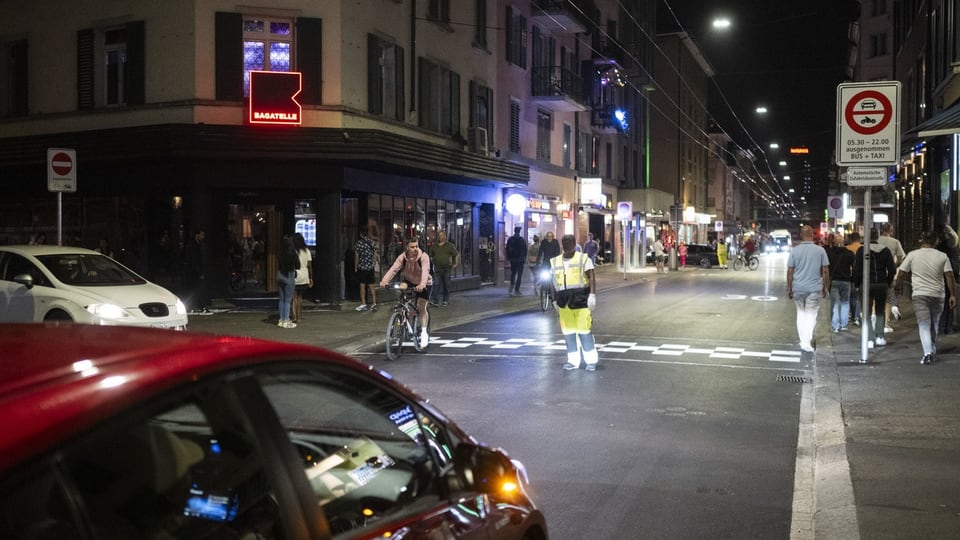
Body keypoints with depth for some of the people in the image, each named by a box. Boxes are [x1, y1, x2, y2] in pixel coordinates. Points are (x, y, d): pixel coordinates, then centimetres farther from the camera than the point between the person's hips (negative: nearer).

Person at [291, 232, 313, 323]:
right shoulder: (307, 251, 3)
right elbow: (309, 266, 2)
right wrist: (311, 278, 8)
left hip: (294, 276, -4)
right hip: (304, 277, 4)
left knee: (293, 297, 2)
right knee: (300, 297, 13)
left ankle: (293, 317, -5)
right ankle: (298, 317, 14)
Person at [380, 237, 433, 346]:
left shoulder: (423, 257, -28)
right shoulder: (402, 257, -19)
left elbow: (425, 271, -42)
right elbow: (393, 269, -30)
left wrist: (422, 284, -60)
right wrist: (384, 281, -47)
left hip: (423, 284, -3)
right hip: (409, 281, 3)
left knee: (421, 307, -12)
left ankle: (424, 333, 0)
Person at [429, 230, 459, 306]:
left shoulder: (450, 246, 1)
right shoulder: (433, 247, 9)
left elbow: (457, 254, 4)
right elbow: (431, 256, 21)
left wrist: (456, 264, 0)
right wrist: (433, 263, 13)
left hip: (447, 269, -2)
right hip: (437, 269, 2)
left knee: (446, 285, 6)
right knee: (437, 285, -4)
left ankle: (446, 300, 16)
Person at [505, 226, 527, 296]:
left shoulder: (509, 239, 3)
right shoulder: (522, 240, -9)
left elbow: (507, 249, 6)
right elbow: (525, 250, -6)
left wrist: (508, 258, 12)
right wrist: (524, 257, 5)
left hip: (512, 259, 4)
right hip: (520, 259, -4)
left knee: (513, 273, 18)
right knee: (519, 275, 0)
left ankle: (511, 287, 2)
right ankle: (516, 290, -4)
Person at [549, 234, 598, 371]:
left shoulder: (583, 258, 0)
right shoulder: (555, 262, 15)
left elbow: (591, 277, -7)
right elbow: (553, 282, 19)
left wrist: (592, 295, -16)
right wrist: (555, 299, 15)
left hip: (580, 299, -5)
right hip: (564, 302, 5)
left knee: (584, 331, -6)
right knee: (568, 332, 6)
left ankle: (591, 360, 4)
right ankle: (573, 360, 14)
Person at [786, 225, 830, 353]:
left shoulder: (794, 251, -2)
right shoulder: (820, 250, -4)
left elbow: (790, 271, -1)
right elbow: (825, 271, -1)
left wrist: (789, 288, 7)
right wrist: (826, 287, 10)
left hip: (798, 288, 1)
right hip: (814, 288, -1)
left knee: (801, 313, 16)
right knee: (811, 315, 4)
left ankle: (803, 340, 17)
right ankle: (807, 342, -7)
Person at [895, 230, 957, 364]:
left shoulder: (912, 255, 0)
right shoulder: (943, 256, 3)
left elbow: (901, 274, 1)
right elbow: (949, 276, -3)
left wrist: (897, 285, 19)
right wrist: (953, 295, 0)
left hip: (919, 294, -2)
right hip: (938, 295, 2)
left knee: (924, 325, -4)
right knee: (934, 325, 18)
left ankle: (928, 353, -18)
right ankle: (932, 351, 26)